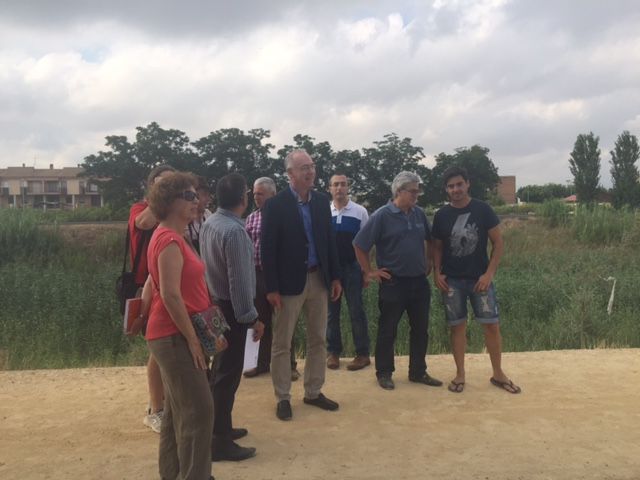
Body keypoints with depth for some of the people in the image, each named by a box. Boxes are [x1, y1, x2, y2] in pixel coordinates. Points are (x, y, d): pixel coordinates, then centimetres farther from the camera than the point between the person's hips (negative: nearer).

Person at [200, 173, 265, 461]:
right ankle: (220, 442, 9)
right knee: (228, 373, -1)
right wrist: (251, 317, -17)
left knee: (221, 369, 20)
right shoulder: (234, 230, -22)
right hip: (230, 308, -10)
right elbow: (239, 279, -24)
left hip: (215, 304, 10)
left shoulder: (210, 223, 6)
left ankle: (220, 428, 34)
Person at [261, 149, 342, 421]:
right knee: (282, 343, 6)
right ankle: (283, 398, 20)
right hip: (289, 281, -5)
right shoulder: (275, 205, -9)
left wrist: (335, 276, 6)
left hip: (318, 278, 5)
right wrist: (272, 288, -15)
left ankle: (313, 392, 29)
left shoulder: (322, 202, 6)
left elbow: (330, 241, 10)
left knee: (318, 340, 14)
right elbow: (267, 249, -11)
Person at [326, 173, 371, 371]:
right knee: (331, 311, 10)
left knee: (356, 310, 3)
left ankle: (362, 354, 15)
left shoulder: (360, 211, -2)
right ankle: (333, 352, 23)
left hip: (352, 266, -2)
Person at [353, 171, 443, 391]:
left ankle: (418, 372, 27)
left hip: (419, 281, 6)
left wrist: (429, 262, 15)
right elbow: (359, 245, -9)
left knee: (420, 329, 13)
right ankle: (384, 373, 21)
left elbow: (431, 239, 21)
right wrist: (369, 272, -7)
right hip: (393, 283, -5)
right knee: (387, 330, 6)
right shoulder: (382, 216, -11)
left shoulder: (419, 214, 4)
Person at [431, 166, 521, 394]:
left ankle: (498, 374, 19)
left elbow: (498, 242, -3)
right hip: (452, 280, 1)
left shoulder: (483, 210, -5)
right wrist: (437, 272, -5)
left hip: (480, 278, -1)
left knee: (492, 325, 1)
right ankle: (460, 374, 20)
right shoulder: (441, 215, 0)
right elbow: (437, 247, 9)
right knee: (457, 326, 7)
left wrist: (489, 273, -11)